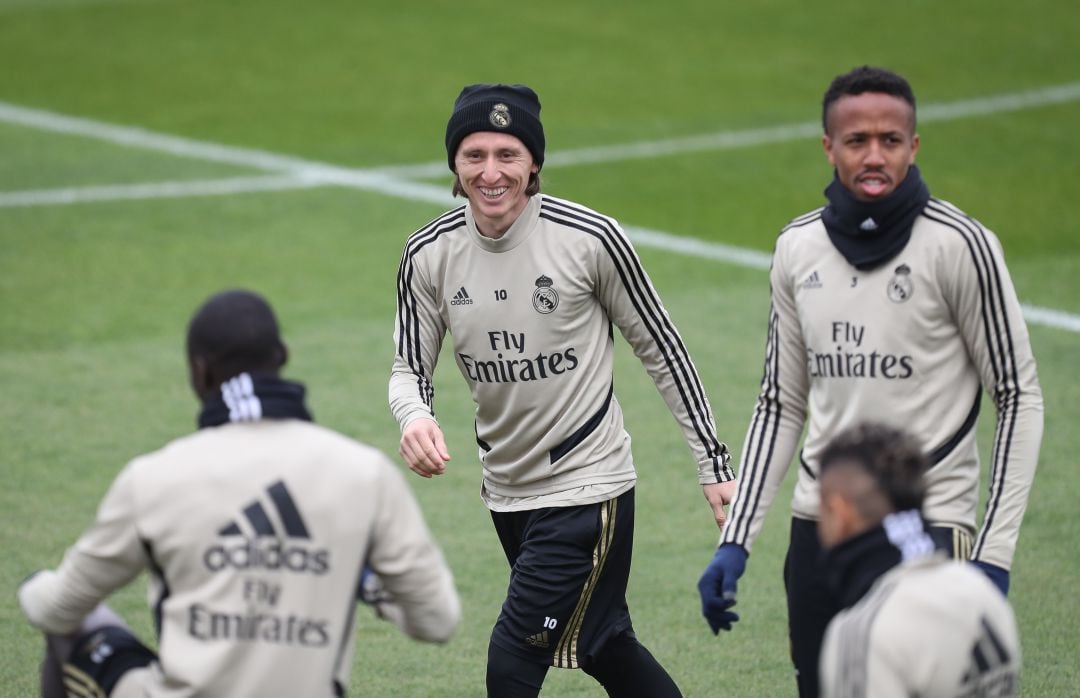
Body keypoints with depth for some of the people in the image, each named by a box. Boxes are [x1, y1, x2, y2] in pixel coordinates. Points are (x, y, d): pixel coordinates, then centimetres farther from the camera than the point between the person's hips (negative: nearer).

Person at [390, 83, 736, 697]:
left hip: (588, 485, -5)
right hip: (506, 490, 5)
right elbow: (411, 368, 1)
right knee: (603, 647, 19)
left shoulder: (592, 239, -16)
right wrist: (415, 416, -24)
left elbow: (662, 350, -6)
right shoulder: (429, 255, -6)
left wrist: (715, 464, -3)